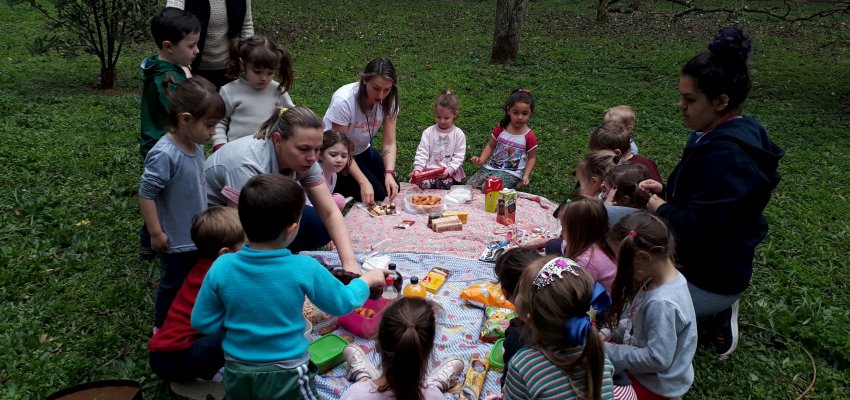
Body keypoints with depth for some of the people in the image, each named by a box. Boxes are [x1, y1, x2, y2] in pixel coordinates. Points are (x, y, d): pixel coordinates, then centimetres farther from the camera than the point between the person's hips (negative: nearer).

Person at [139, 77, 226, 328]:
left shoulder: (195, 146, -3)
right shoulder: (164, 154, -29)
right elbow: (146, 194, -24)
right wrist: (156, 234, -18)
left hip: (197, 234, 8)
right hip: (176, 240, -8)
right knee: (174, 284, 13)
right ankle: (163, 327, 36)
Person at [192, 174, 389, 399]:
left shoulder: (222, 267, -14)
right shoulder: (304, 269, -20)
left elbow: (202, 322, -4)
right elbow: (342, 303, -5)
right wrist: (367, 280, 11)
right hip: (285, 376, -3)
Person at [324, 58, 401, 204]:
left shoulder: (389, 99, -17)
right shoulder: (343, 101, -33)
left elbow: (389, 143, -16)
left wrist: (389, 173, -33)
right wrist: (363, 182, -34)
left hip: (362, 151, 6)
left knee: (391, 188, -5)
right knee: (376, 195, -16)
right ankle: (336, 188, 8)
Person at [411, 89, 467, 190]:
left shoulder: (459, 134, 4)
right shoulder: (428, 132, 7)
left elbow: (459, 156, 0)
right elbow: (422, 153, 2)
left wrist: (448, 171, -14)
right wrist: (417, 169, -15)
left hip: (450, 172, -1)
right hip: (429, 170, 1)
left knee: (445, 184, -33)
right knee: (423, 183, -31)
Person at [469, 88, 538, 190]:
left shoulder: (529, 136, -8)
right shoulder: (500, 128, 1)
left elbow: (532, 158, 1)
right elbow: (490, 146, 11)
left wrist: (526, 176, -11)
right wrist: (481, 160, -6)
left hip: (511, 173, -4)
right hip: (492, 166, 4)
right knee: (470, 184, -12)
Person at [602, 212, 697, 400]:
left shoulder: (662, 304, -35)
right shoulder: (663, 277, -7)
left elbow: (657, 359, -29)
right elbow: (638, 320, 8)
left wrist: (607, 351, -22)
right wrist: (608, 334, -1)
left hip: (657, 384, -9)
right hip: (645, 368, 9)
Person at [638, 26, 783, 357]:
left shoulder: (726, 154, -30)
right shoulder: (725, 134, 2)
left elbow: (698, 227, -31)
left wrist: (660, 209, -14)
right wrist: (666, 192, -2)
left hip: (712, 278, -10)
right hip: (699, 261, 10)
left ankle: (715, 315, 5)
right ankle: (715, 310, 17)